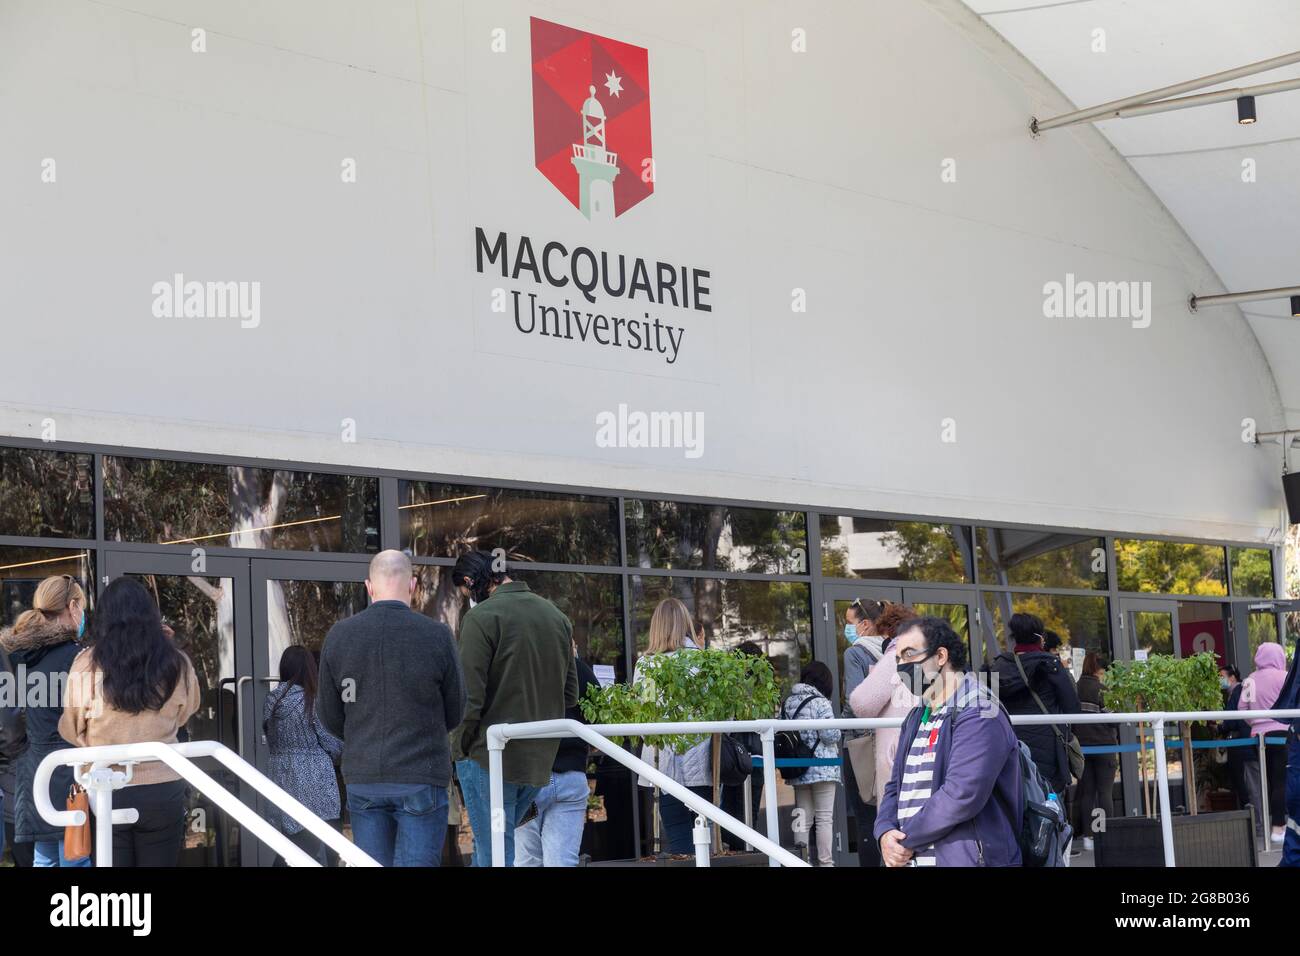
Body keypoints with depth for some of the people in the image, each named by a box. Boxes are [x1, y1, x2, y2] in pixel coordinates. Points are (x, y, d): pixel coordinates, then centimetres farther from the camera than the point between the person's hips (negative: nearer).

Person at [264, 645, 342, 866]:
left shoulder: (271, 702, 7)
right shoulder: (311, 701, -9)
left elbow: (271, 745, 11)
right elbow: (334, 746, -5)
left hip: (282, 784, 5)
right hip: (314, 788, -5)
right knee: (325, 855, 0)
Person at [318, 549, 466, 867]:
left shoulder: (338, 635, -2)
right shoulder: (437, 635, -9)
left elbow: (329, 716, 6)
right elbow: (455, 712, 2)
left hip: (362, 778, 3)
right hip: (421, 778, -3)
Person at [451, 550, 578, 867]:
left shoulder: (481, 618, -11)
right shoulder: (557, 616, 12)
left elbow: (470, 696, -15)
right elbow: (570, 694, 15)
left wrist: (463, 746, -4)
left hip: (490, 757, -7)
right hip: (540, 761, 7)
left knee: (494, 856, -2)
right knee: (493, 849, 19)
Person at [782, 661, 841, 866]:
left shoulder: (788, 703, 8)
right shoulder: (820, 703, -11)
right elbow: (830, 735, -16)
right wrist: (836, 732, 5)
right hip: (822, 768, -6)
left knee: (803, 818, 11)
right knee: (824, 818, -1)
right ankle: (826, 862, -2)